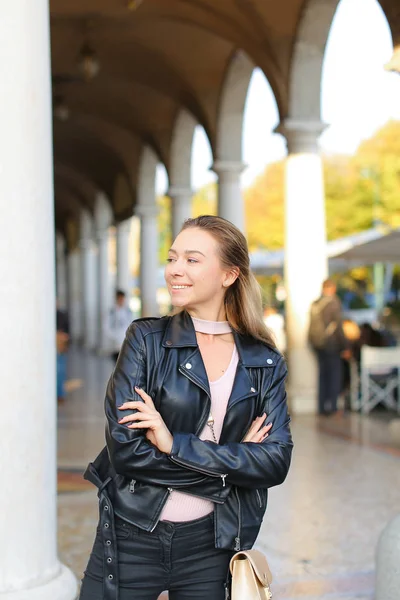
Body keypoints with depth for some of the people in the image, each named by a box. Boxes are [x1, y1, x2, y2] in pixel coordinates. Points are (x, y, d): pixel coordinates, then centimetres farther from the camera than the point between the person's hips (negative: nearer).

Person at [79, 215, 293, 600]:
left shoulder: (266, 363, 1)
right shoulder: (146, 339, -5)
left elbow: (276, 462, -9)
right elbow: (124, 448, -13)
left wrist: (175, 443, -18)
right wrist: (229, 464, -14)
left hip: (209, 545, 2)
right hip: (132, 538, -2)